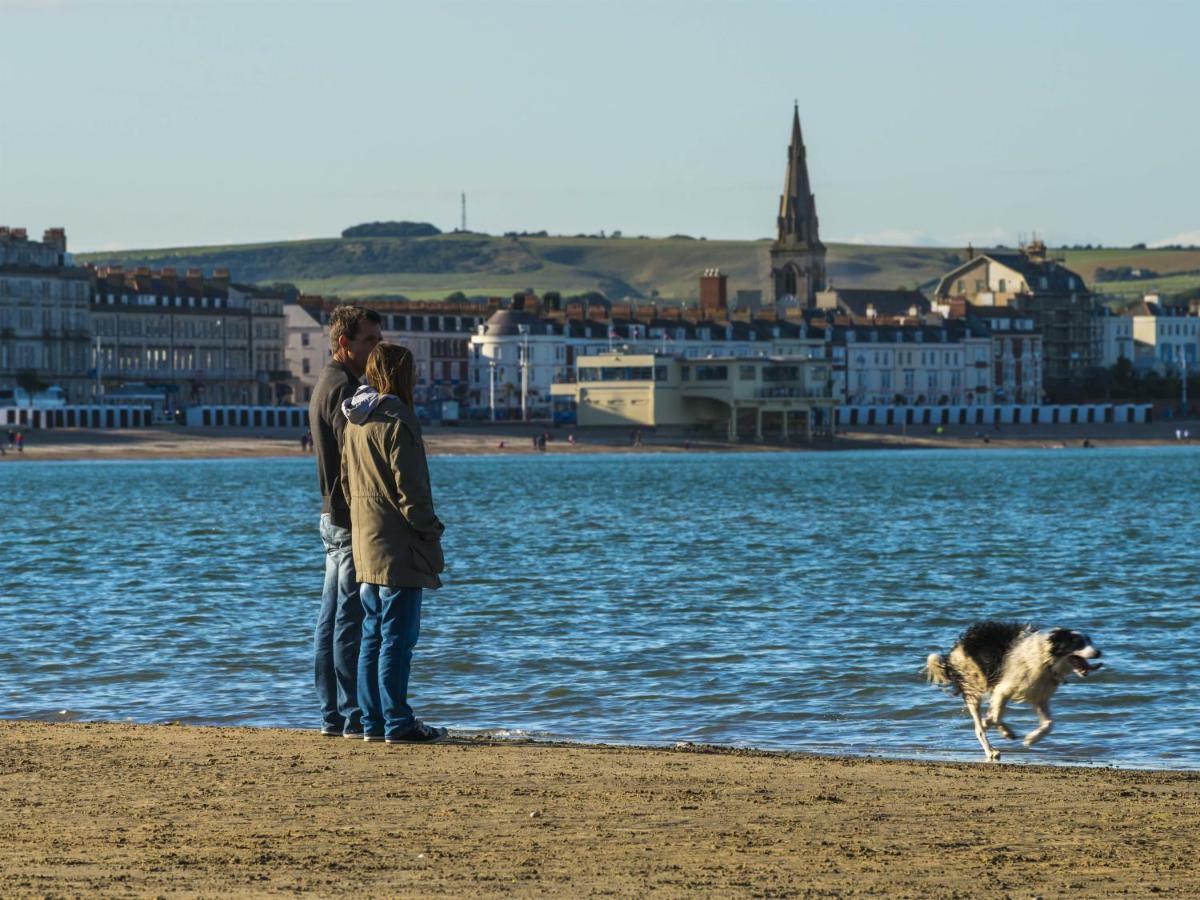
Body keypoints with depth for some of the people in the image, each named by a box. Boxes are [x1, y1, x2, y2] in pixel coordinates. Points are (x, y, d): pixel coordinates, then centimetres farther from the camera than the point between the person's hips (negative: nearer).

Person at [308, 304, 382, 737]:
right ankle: (355, 716, -8)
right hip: (354, 517, -11)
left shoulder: (327, 385, 19)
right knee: (352, 621, -8)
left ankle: (333, 716, 15)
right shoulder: (343, 389, -14)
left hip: (335, 517, 11)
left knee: (332, 620, 11)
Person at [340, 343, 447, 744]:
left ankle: (373, 720, 15)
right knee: (398, 637, -6)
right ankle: (398, 723, -5)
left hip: (366, 544, 9)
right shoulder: (396, 422, -15)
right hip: (398, 546, -9)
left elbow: (346, 481, 18)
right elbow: (410, 489, -17)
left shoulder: (355, 422, 12)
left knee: (373, 636, 12)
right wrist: (431, 532, -9)